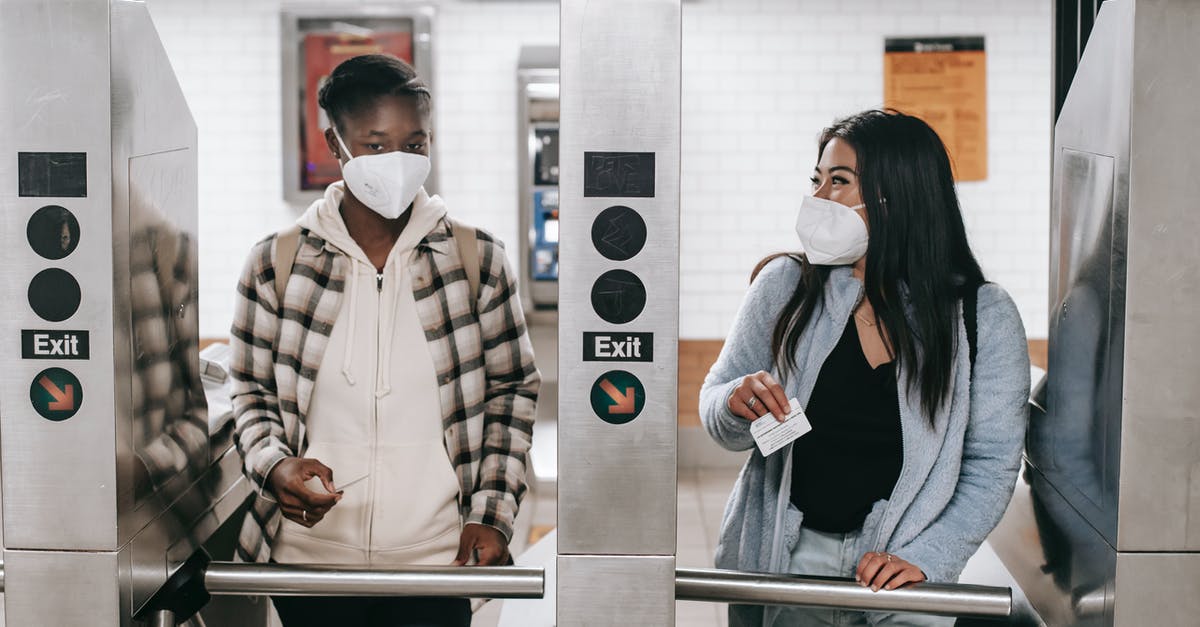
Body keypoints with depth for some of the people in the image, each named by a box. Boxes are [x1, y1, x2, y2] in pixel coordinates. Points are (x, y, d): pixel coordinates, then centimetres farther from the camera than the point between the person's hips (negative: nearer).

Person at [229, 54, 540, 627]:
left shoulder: (476, 257, -2)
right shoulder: (275, 262, -1)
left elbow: (512, 390, 5)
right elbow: (252, 391, 8)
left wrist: (491, 515, -2)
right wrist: (274, 465, -11)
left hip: (436, 555, 0)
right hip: (308, 549, 1)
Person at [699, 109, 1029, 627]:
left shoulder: (983, 318, -4)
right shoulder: (784, 286, 0)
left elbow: (991, 466, -3)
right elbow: (714, 410, 6)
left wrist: (924, 561, -14)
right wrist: (737, 404, -16)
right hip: (777, 560, 1)